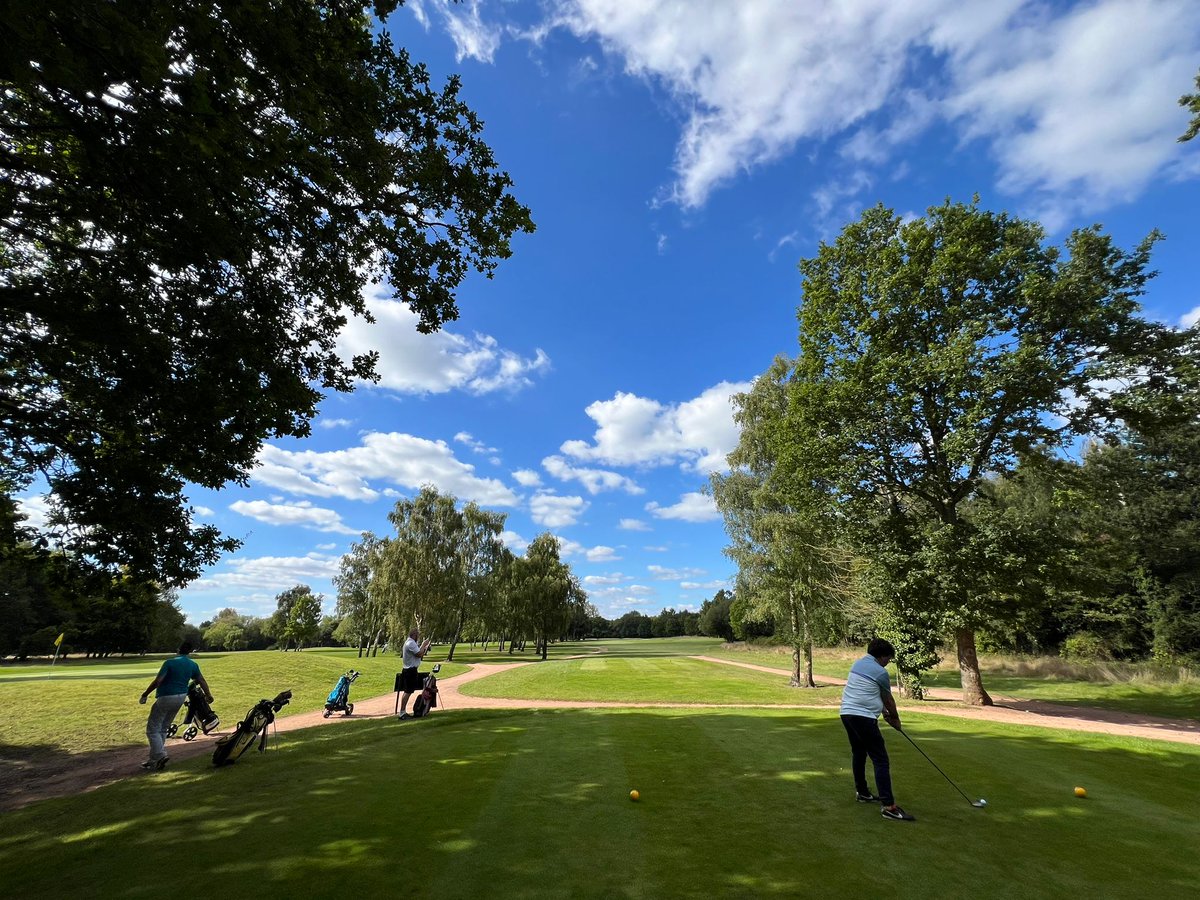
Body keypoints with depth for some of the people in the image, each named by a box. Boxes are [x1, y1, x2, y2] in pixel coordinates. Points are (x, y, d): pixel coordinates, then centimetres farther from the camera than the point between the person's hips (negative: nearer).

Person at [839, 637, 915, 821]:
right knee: (881, 760, -7)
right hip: (864, 717, -9)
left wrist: (883, 711, 21)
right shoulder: (880, 672, -8)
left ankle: (862, 792, 29)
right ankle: (889, 806, -11)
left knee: (858, 753, 20)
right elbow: (888, 700, 6)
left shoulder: (857, 664, 15)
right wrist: (896, 719, 23)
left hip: (847, 713, 9)